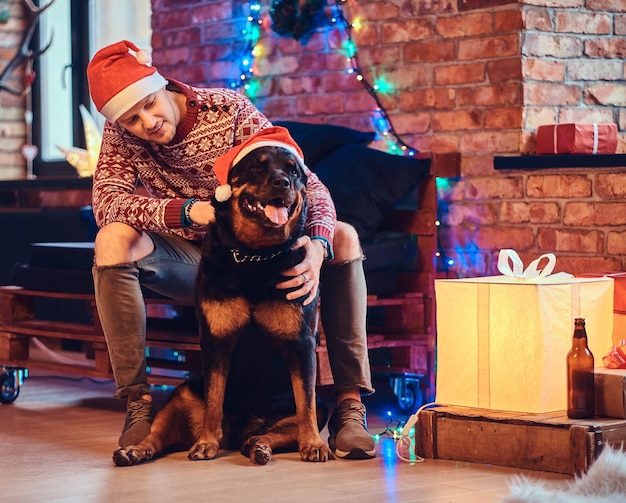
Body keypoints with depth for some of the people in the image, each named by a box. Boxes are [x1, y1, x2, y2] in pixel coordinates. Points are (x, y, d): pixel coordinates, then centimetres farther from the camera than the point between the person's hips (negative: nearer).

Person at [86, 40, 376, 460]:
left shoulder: (230, 110, -14)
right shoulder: (122, 135, -8)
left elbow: (310, 187, -20)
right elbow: (107, 201, -25)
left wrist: (318, 246, -41)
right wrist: (187, 211, -41)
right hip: (188, 263, 0)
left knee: (343, 237, -25)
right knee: (114, 239, -29)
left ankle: (350, 404, -25)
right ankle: (138, 401, -26)